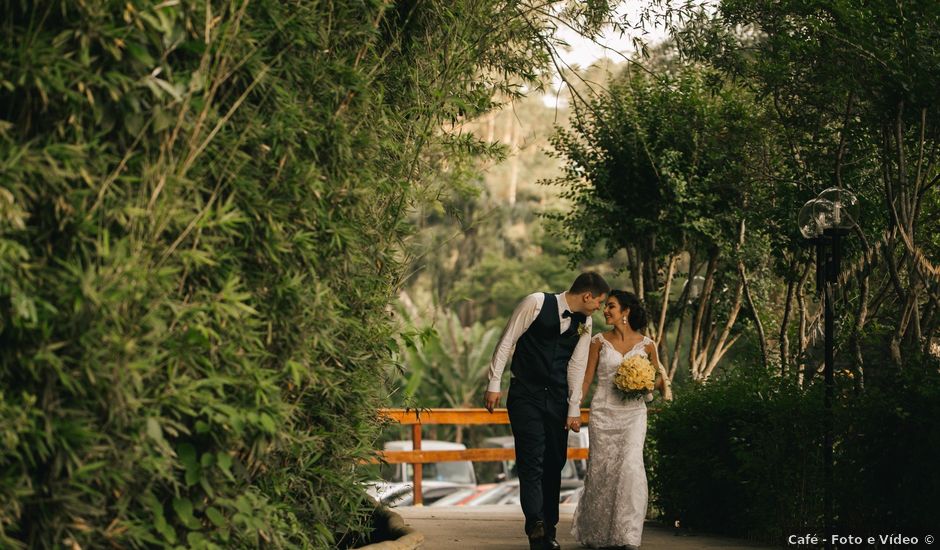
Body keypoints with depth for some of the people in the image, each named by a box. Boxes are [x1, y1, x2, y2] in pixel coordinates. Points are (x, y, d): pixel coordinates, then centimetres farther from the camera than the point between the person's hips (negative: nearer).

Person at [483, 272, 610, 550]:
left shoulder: (584, 321, 5)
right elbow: (506, 341, -8)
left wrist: (574, 409, 5)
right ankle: (536, 527, -15)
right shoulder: (537, 303, -12)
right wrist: (494, 384, -9)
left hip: (558, 399, 5)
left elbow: (577, 365, 8)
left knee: (555, 464, 6)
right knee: (532, 463, -13)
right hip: (525, 396, -5)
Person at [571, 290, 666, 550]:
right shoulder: (599, 341, 3)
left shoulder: (646, 345, 2)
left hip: (633, 413, -1)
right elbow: (586, 379, 4)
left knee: (631, 465, -16)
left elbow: (658, 379, 11)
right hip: (604, 412, 1)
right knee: (602, 469, 3)